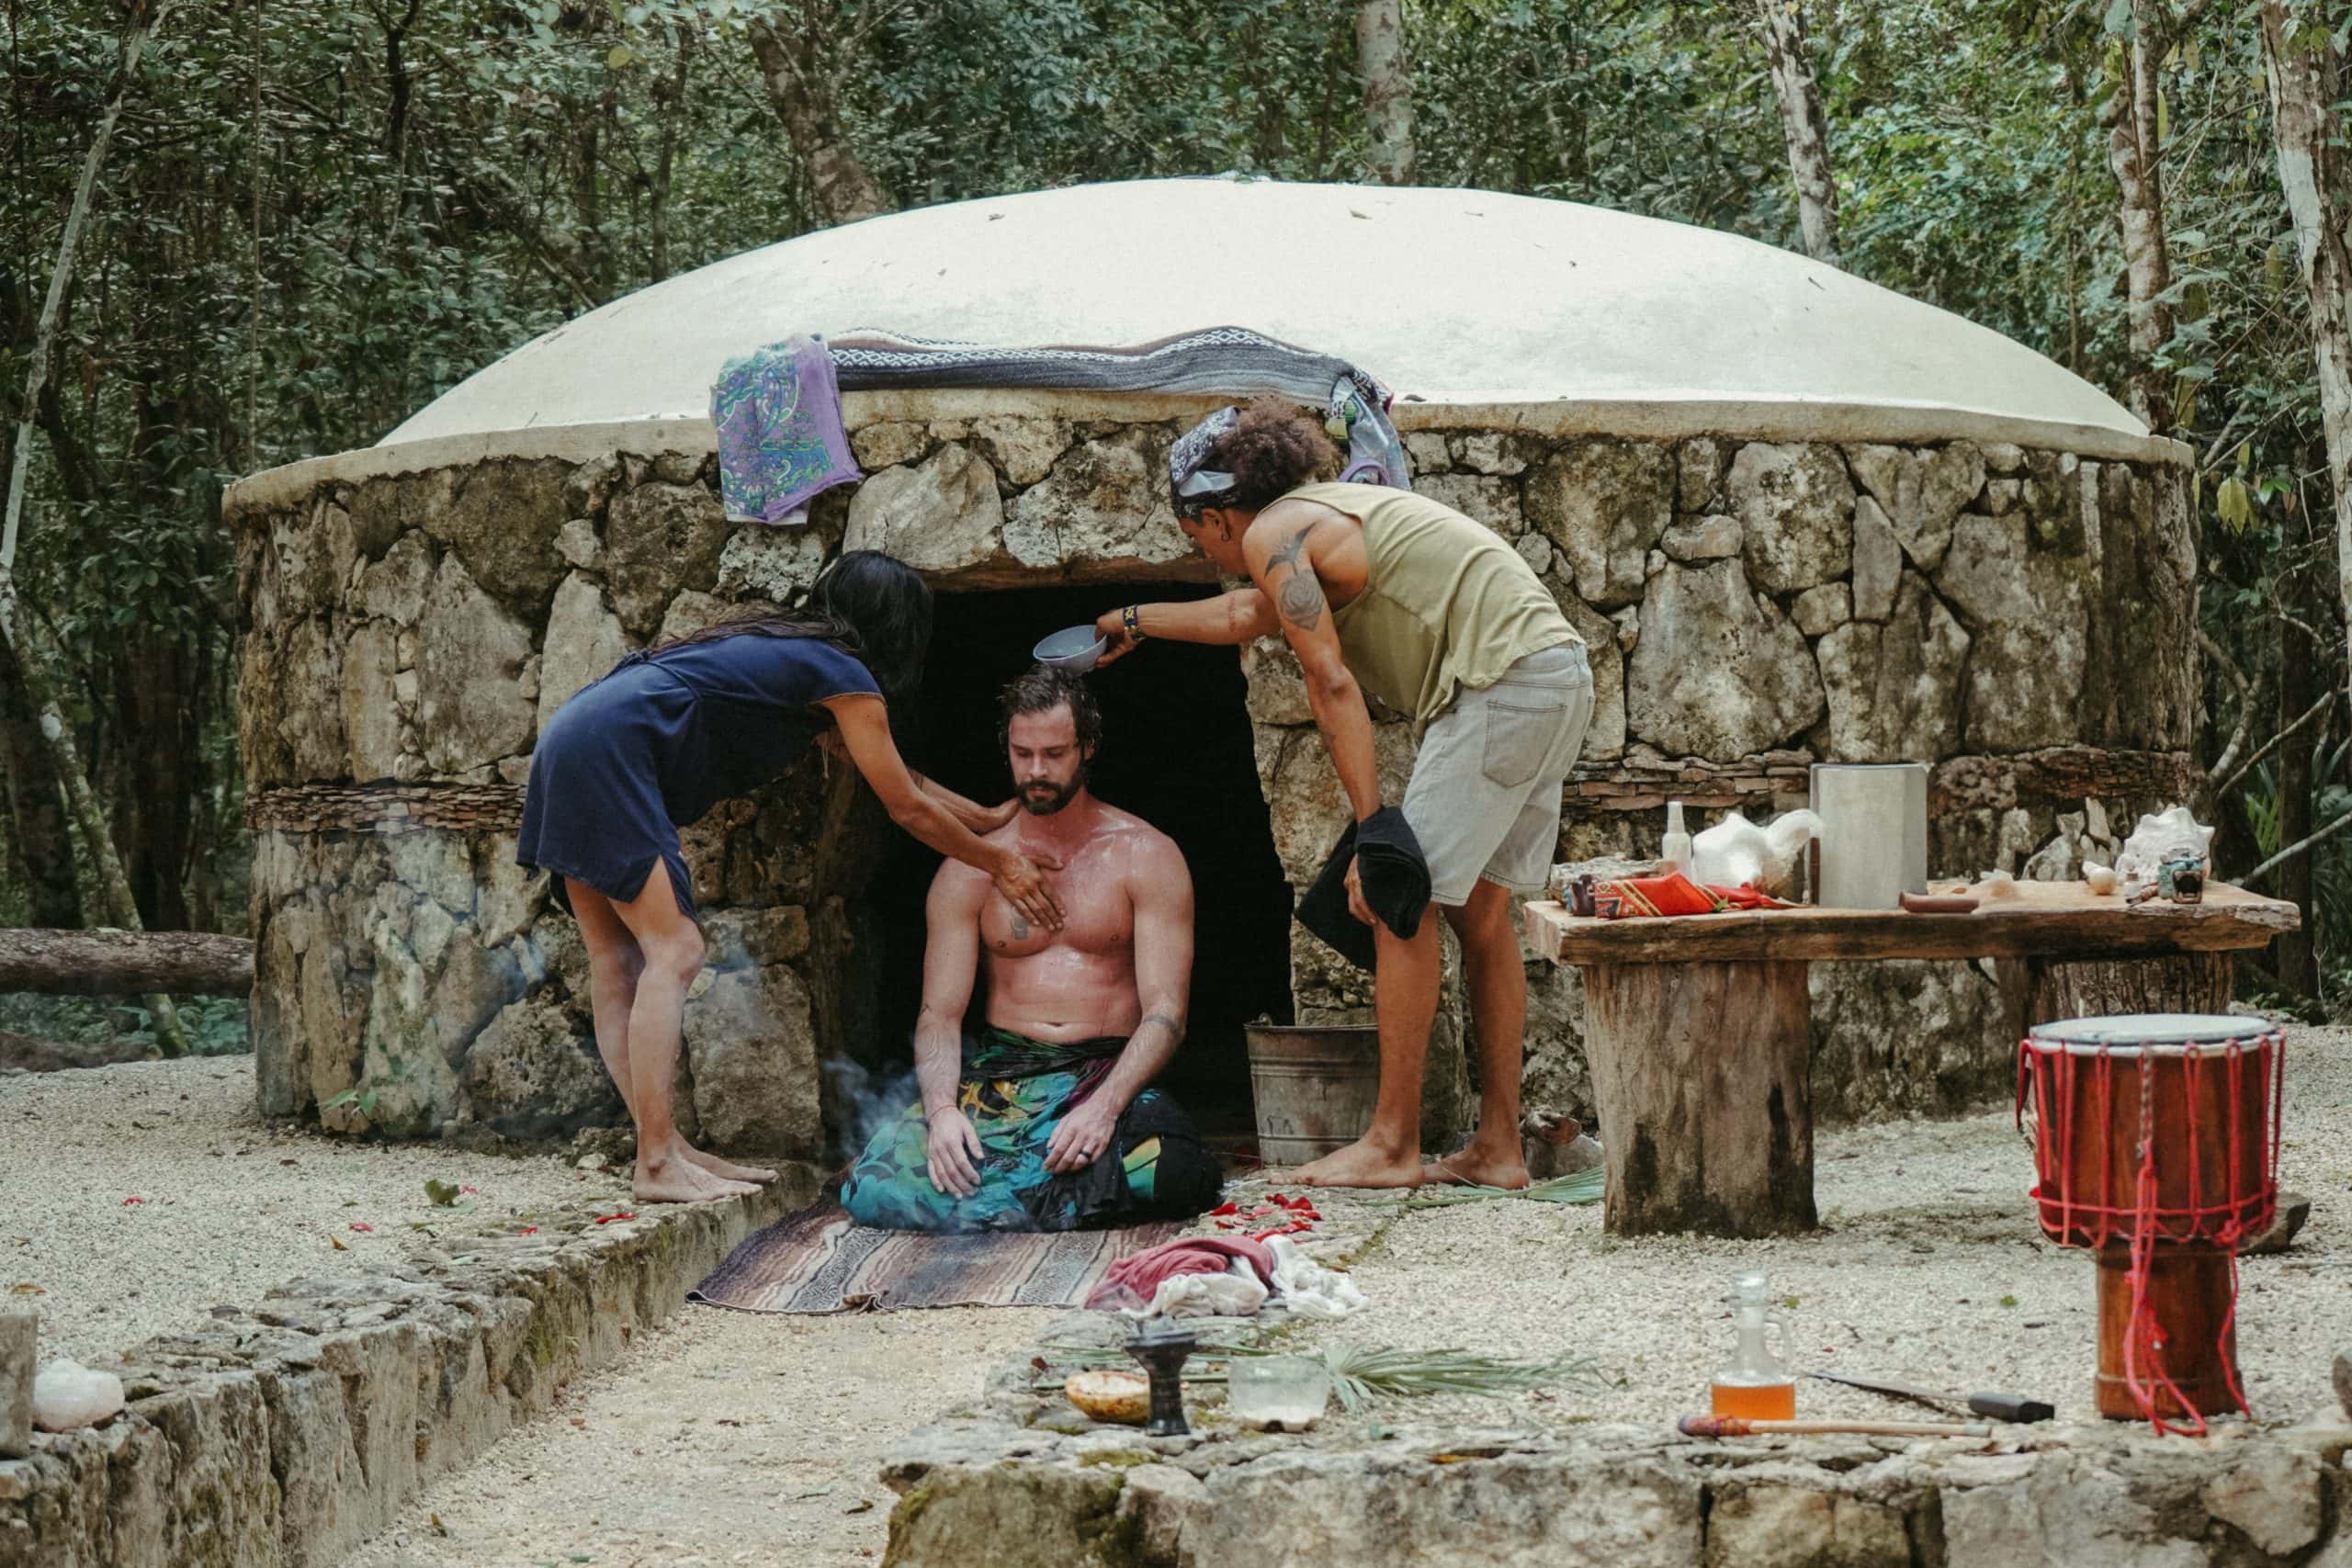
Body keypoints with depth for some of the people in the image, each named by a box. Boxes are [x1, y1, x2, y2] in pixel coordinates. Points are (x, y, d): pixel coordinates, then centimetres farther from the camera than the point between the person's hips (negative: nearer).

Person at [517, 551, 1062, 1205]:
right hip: (610, 750, -10)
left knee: (617, 961, 6)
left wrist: (989, 817, 43)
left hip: (570, 743, 10)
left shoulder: (793, 652, 26)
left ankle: (667, 1150, 7)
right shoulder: (846, 677, 0)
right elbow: (908, 808, 7)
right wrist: (1000, 863, 19)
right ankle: (658, 1165, -16)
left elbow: (888, 772, 36)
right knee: (675, 954, -12)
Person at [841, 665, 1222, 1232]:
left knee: (1165, 1171, -36)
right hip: (993, 1073, 0)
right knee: (875, 1184, -29)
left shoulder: (1146, 857, 6)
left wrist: (1104, 1105, -23)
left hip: (1108, 1072, 0)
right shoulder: (969, 872, 11)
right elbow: (939, 1014, 4)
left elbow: (1165, 1014, -3)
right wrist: (942, 1109, -18)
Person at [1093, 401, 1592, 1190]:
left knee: (1402, 903, -5)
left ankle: (1392, 1144, -3)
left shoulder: (1273, 534, -4)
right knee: (1482, 912, 12)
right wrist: (1139, 621, 58)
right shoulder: (1328, 510, 25)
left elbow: (1332, 684, -13)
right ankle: (1498, 1146, 13)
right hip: (1560, 674, 10)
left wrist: (1372, 831, -16)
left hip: (1502, 679, -10)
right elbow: (1250, 612, 44)